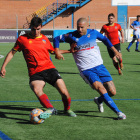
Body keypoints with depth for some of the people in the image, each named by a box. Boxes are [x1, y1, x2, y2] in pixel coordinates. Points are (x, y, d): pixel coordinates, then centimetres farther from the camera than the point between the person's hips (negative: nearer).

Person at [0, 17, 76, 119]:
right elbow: (12, 53, 15)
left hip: (49, 68, 3)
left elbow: (53, 51, 30)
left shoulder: (44, 39, 14)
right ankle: (50, 109, -45)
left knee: (64, 92, -8)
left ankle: (67, 109, 20)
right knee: (37, 90, -36)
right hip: (35, 72, -2)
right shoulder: (22, 39, 6)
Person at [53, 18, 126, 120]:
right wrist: (57, 52, -3)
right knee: (102, 90, -23)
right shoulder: (72, 36, -2)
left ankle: (99, 100, 32)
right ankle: (119, 112, -15)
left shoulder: (93, 33, 4)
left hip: (99, 66, 3)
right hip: (86, 70, -3)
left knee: (112, 92, -1)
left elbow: (104, 39, 23)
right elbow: (56, 39, 10)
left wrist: (115, 51, 21)